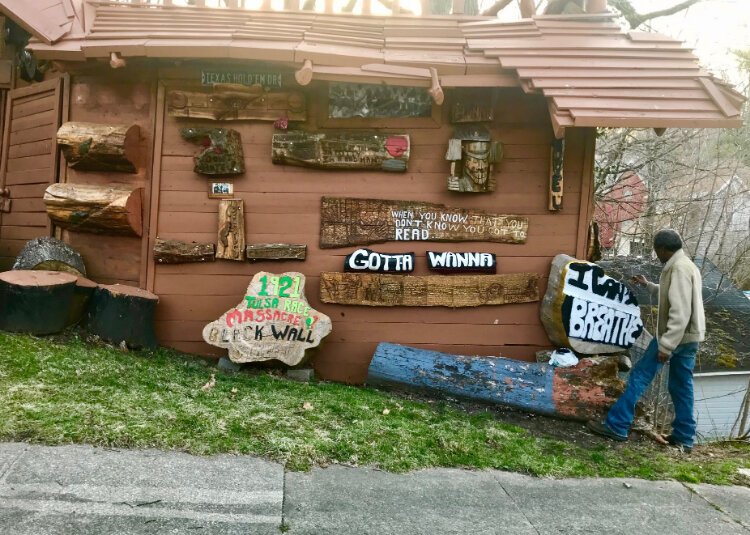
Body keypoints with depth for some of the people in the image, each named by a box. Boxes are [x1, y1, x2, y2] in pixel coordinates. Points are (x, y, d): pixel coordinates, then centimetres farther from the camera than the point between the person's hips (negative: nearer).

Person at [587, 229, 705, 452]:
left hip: (676, 335, -10)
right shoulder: (686, 265, 13)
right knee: (681, 385, 13)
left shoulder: (678, 269, -19)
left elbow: (680, 313, -26)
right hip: (689, 337, 10)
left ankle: (616, 425, -2)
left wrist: (666, 345, -27)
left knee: (640, 376, -5)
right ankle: (684, 436, 18)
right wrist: (648, 285, 30)